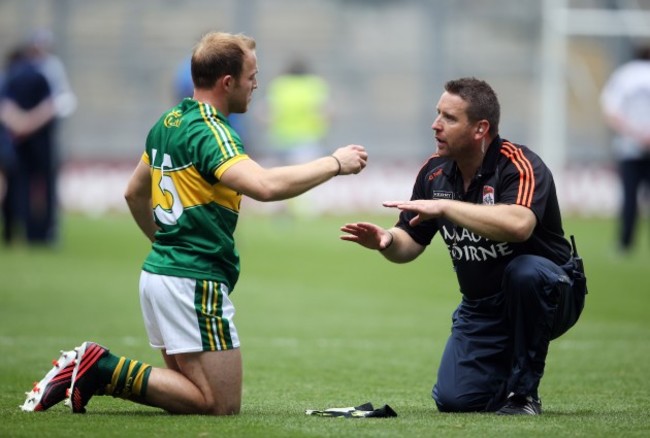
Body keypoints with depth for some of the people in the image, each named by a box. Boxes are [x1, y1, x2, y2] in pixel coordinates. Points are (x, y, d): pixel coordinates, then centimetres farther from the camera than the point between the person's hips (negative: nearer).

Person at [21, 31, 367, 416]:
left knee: (190, 392, 16)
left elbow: (135, 193, 26)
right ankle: (102, 369, -12)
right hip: (195, 282, -10)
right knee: (222, 405, -6)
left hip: (159, 271, 10)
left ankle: (87, 369, 3)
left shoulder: (168, 124, 13)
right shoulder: (209, 131, -16)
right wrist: (334, 163, -20)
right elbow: (266, 185, -31)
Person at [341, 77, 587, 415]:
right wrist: (386, 240, -18)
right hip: (481, 308, 5)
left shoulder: (520, 166, -22)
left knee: (525, 271, -39)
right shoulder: (435, 172, -2)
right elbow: (410, 244, 6)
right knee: (453, 399, -14)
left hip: (545, 297, -5)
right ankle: (504, 374, 22)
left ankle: (523, 391, -19)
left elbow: (518, 224, -43)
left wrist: (445, 206, -38)